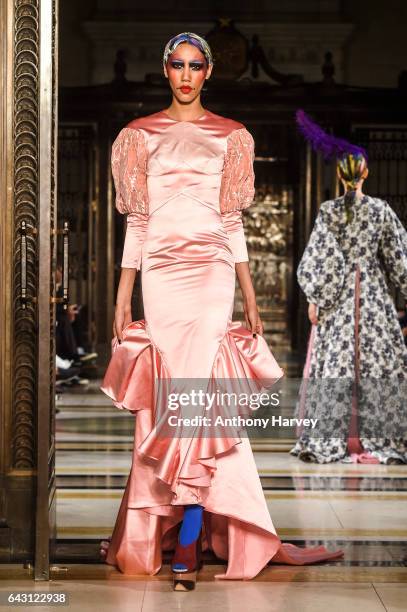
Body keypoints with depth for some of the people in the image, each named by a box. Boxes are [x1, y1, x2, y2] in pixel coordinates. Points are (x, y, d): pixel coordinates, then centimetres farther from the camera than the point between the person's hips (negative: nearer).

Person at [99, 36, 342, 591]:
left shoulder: (229, 136, 12)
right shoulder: (142, 134, 12)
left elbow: (232, 220, 11)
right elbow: (137, 219, 9)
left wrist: (249, 293, 7)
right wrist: (123, 292, 4)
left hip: (212, 271, -1)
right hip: (161, 270, 1)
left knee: (196, 388, -12)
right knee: (174, 393, -1)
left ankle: (187, 546, -11)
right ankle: (193, 535, 9)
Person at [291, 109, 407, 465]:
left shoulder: (329, 211, -5)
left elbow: (318, 258, -7)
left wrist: (315, 298, -1)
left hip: (336, 297, 0)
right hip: (374, 294, 0)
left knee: (336, 362, 2)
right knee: (377, 361, 3)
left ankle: (333, 441, 2)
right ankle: (373, 439, 3)